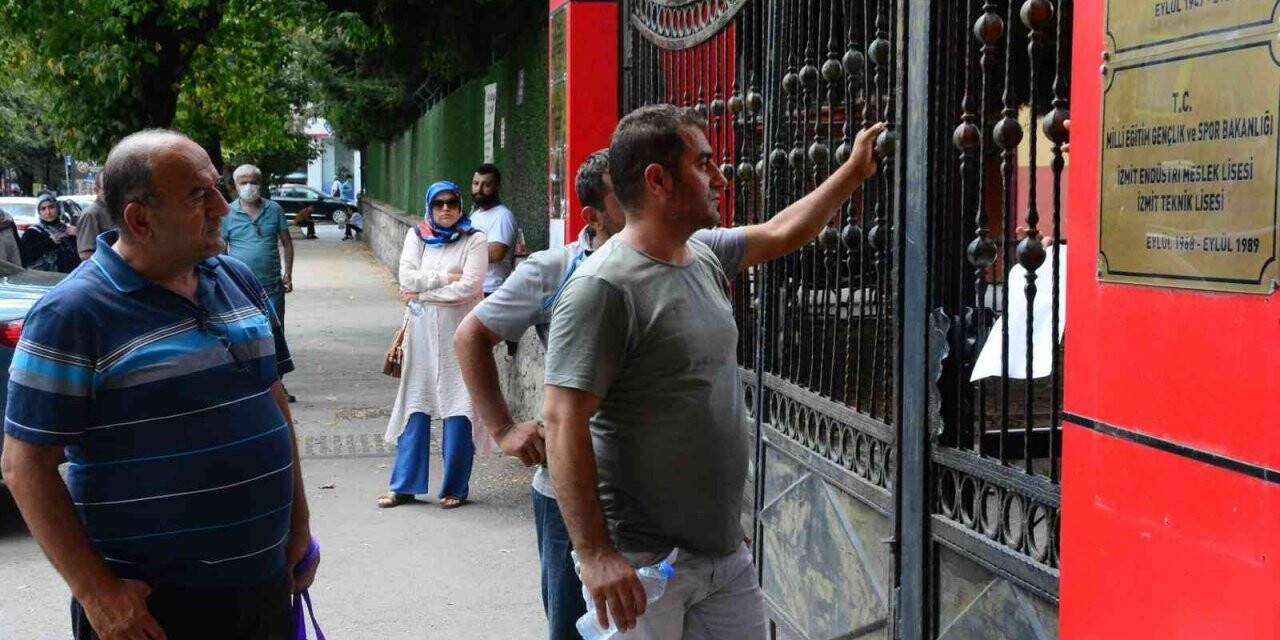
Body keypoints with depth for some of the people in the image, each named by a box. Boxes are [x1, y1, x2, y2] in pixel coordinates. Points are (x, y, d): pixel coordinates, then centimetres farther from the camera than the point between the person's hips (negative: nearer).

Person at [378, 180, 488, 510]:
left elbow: (469, 288, -13)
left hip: (459, 333, -3)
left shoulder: (474, 240, -1)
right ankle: (404, 486, 11)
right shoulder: (417, 236, 9)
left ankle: (456, 488, 9)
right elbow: (406, 278, -4)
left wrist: (421, 293, -8)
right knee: (416, 408, 5)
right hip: (422, 332, 3)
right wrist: (446, 277, -12)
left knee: (458, 409, -2)